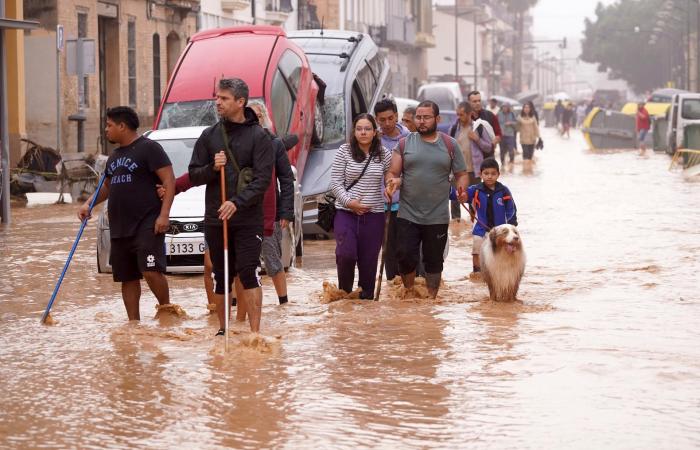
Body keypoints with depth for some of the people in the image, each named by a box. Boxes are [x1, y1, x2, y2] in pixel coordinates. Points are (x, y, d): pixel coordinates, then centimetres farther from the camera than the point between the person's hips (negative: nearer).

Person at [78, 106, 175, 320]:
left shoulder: (148, 148, -6)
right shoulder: (114, 156, 20)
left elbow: (169, 180, -11)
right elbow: (107, 186, 32)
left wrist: (164, 214, -20)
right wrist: (88, 204, 14)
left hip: (147, 225, -8)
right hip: (119, 228, 8)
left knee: (151, 271, -19)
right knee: (127, 278, 8)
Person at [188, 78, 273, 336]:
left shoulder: (258, 136, -2)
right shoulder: (209, 136, 9)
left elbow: (263, 178, -10)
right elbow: (193, 176, 10)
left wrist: (238, 202, -22)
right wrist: (212, 168, -11)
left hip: (248, 219, -4)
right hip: (215, 218, 4)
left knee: (248, 273, -11)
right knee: (221, 277, 9)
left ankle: (255, 332, -9)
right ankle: (223, 329, 21)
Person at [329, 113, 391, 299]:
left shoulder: (384, 154, 5)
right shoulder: (344, 151, 0)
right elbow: (335, 183, -1)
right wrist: (349, 202, -13)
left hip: (374, 214, 2)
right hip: (346, 213, -2)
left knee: (369, 260, 3)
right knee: (346, 254, -16)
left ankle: (366, 297, 16)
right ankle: (344, 291, 8)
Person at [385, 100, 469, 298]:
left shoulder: (450, 145, 5)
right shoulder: (405, 144, 5)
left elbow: (461, 174, 9)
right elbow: (392, 173, 4)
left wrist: (461, 188, -13)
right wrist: (392, 182, -20)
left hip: (438, 217, 0)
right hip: (407, 215, 0)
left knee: (434, 261, 7)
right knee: (406, 258, -4)